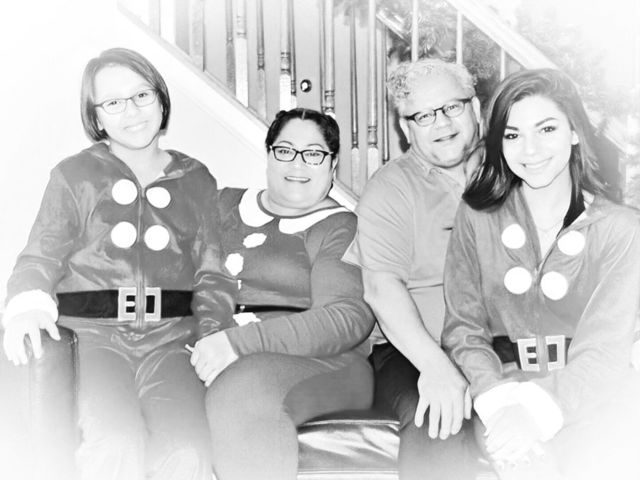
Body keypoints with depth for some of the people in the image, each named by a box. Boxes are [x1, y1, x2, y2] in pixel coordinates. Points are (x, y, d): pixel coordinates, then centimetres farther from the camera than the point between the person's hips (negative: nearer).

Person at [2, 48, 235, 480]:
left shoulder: (197, 180, 18)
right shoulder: (74, 175, 13)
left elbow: (214, 272, 15)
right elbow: (41, 256, 8)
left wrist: (212, 331, -3)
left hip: (173, 335, 1)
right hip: (92, 332, -1)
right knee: (116, 445, -30)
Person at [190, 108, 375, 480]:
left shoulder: (342, 229, 7)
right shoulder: (226, 205, 23)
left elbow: (347, 318, -9)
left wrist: (242, 342, -20)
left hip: (320, 360, -3)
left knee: (241, 388, -35)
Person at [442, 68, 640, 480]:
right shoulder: (477, 218, 5)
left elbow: (603, 347, -8)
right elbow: (464, 327, -1)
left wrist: (534, 410, -25)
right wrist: (500, 403, -20)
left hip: (591, 387, 0)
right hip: (505, 381, 0)